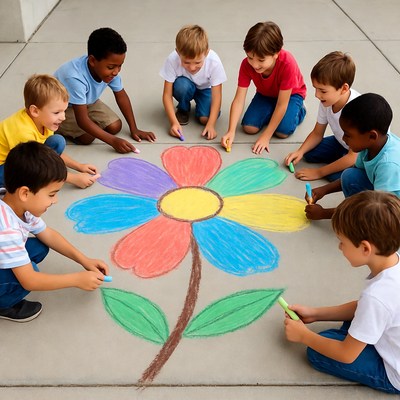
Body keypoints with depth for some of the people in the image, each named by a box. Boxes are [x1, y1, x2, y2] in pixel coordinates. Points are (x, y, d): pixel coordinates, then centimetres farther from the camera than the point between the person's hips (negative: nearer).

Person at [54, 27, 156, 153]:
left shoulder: (109, 70, -23)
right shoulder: (75, 78, -40)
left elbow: (121, 96, -5)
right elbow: (83, 120, -37)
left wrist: (134, 129, -7)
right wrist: (113, 141, -40)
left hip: (87, 102, 6)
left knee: (115, 126, -8)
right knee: (87, 137, -25)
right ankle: (61, 127, 5)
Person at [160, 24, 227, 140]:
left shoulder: (214, 62, -33)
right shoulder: (172, 60, -32)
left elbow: (216, 96, -26)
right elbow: (167, 94, -25)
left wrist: (211, 124, -35)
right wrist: (174, 122, -34)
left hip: (205, 88, 0)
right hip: (185, 88, 1)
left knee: (205, 118, -25)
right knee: (182, 84, -35)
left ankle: (198, 104, 10)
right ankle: (183, 109, -3)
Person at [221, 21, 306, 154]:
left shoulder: (287, 63, -40)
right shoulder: (247, 64, -29)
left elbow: (282, 104, -34)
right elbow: (239, 99, -26)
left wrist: (266, 136, -32)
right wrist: (231, 131, -37)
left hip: (291, 94, -3)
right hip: (265, 94, 3)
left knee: (283, 132, -24)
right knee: (249, 127, -17)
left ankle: (298, 110, 7)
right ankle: (272, 112, 12)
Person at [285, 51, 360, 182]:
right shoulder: (327, 101, -16)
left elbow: (354, 156, -31)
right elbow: (317, 133, 1)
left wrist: (319, 172, -25)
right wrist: (300, 151, -17)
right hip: (342, 144, 7)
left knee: (336, 175, -28)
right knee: (309, 153, -7)